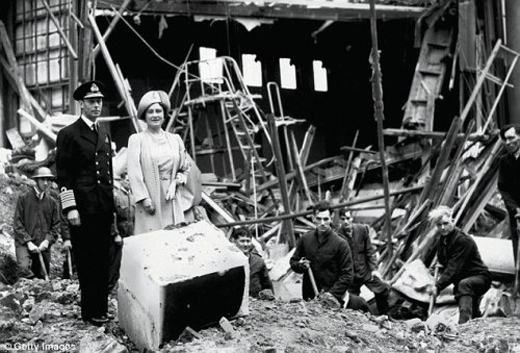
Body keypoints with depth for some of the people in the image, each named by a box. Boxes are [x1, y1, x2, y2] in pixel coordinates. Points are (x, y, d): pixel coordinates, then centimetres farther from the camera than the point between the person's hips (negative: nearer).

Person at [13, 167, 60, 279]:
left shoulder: (52, 202, 14)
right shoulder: (23, 198, 4)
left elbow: (55, 226, 13)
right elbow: (18, 224, -1)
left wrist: (47, 241, -5)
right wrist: (28, 242, -11)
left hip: (43, 246, 4)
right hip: (24, 243, -4)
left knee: (43, 277, 2)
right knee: (24, 266, -30)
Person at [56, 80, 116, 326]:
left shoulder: (104, 135, 17)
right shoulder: (69, 135, -4)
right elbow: (63, 175, -8)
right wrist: (70, 208, -14)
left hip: (104, 209, 6)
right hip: (83, 209, -6)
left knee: (103, 260, 9)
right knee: (87, 261, -1)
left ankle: (102, 308, 16)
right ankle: (91, 312, 7)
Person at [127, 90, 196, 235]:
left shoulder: (175, 139, 13)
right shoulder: (137, 140, 2)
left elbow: (185, 168, 17)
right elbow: (134, 172, -6)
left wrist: (176, 182, -2)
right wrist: (144, 198, -14)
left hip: (172, 202, 4)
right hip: (150, 201, -3)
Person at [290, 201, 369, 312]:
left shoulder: (340, 244, -10)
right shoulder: (305, 239, 1)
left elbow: (347, 274, -11)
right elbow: (293, 261, 13)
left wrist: (332, 293, -20)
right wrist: (300, 265, -10)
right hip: (310, 296, 4)